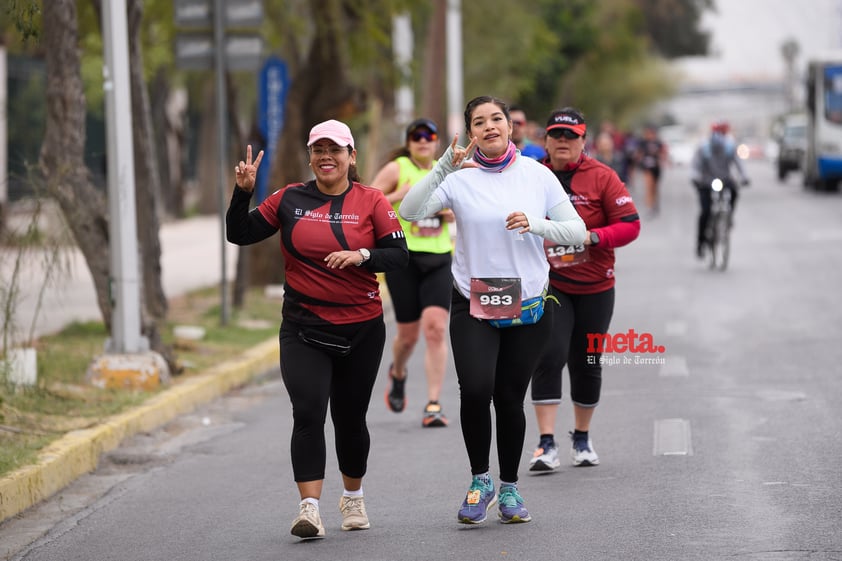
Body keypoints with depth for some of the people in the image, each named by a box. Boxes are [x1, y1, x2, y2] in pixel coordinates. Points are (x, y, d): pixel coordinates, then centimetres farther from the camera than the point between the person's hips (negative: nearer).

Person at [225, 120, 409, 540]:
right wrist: (243, 192, -9)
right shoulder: (289, 199, 2)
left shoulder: (371, 202, -1)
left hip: (362, 329, 0)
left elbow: (399, 254, -4)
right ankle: (309, 509, -18)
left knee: (350, 418, 11)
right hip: (304, 328, 0)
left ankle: (353, 498, 33)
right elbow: (240, 234, 5)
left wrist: (362, 255, -21)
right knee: (308, 413, -14)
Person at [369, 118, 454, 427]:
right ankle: (398, 373, 40)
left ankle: (433, 405, -12)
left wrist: (453, 213, 3)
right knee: (408, 334, 4)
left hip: (439, 259, 3)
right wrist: (400, 195, -19)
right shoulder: (396, 169, -2)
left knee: (436, 327, -13)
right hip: (403, 259, -3)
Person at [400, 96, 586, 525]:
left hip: (528, 305, 1)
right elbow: (410, 212, -16)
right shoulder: (459, 179, -2)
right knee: (475, 390, -18)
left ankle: (509, 488, 23)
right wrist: (443, 167, -25)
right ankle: (480, 480, 2)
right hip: (473, 305, -1)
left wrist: (535, 224, -15)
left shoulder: (538, 176, 2)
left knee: (510, 398, 6)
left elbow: (576, 231, 2)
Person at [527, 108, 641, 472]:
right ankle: (547, 445, -17)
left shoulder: (601, 177, -4)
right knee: (549, 356, -16)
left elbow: (630, 225, -7)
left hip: (595, 287, 0)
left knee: (586, 363, 9)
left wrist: (591, 237, -20)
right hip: (547, 284, 0)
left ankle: (582, 438, 29)